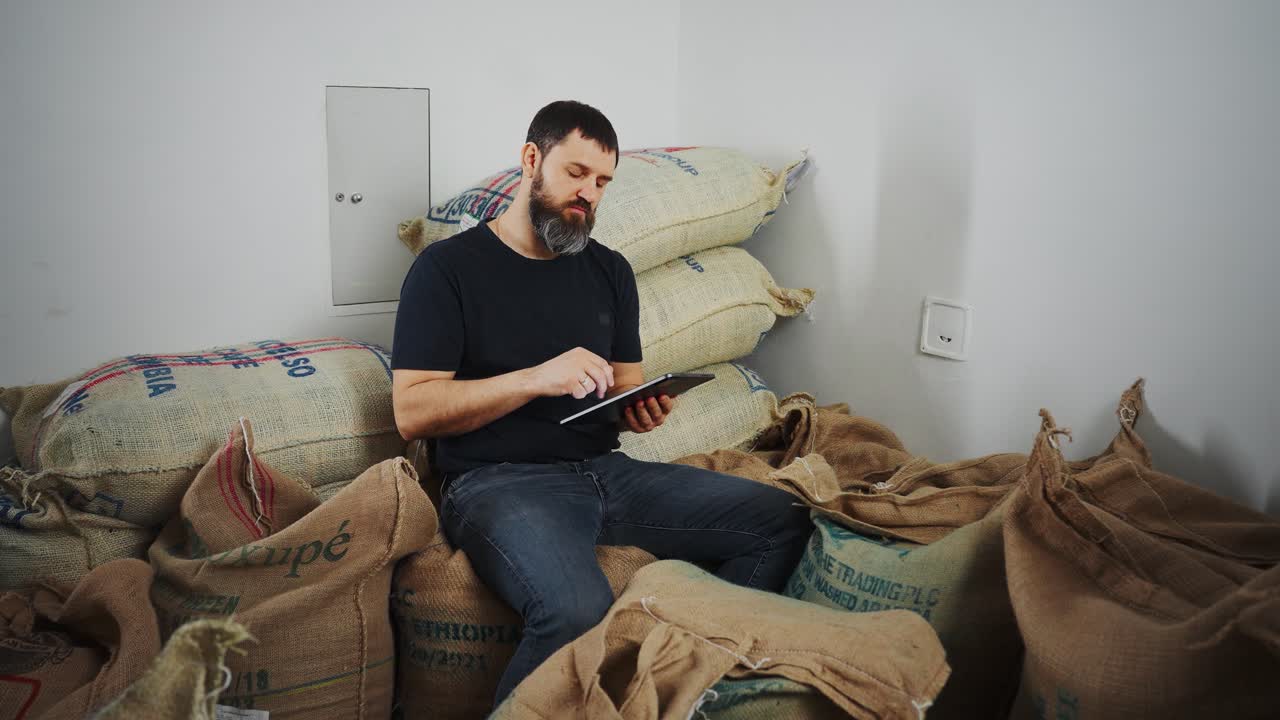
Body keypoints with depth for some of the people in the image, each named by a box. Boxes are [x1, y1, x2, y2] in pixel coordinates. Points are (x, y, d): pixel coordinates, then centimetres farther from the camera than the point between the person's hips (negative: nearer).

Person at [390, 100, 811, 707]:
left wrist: (644, 410, -6)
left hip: (605, 469, 6)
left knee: (781, 520, -9)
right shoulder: (447, 268, 0)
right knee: (579, 613, -36)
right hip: (496, 479, -6)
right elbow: (412, 411, -8)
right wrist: (536, 379, -18)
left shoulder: (609, 271, 17)